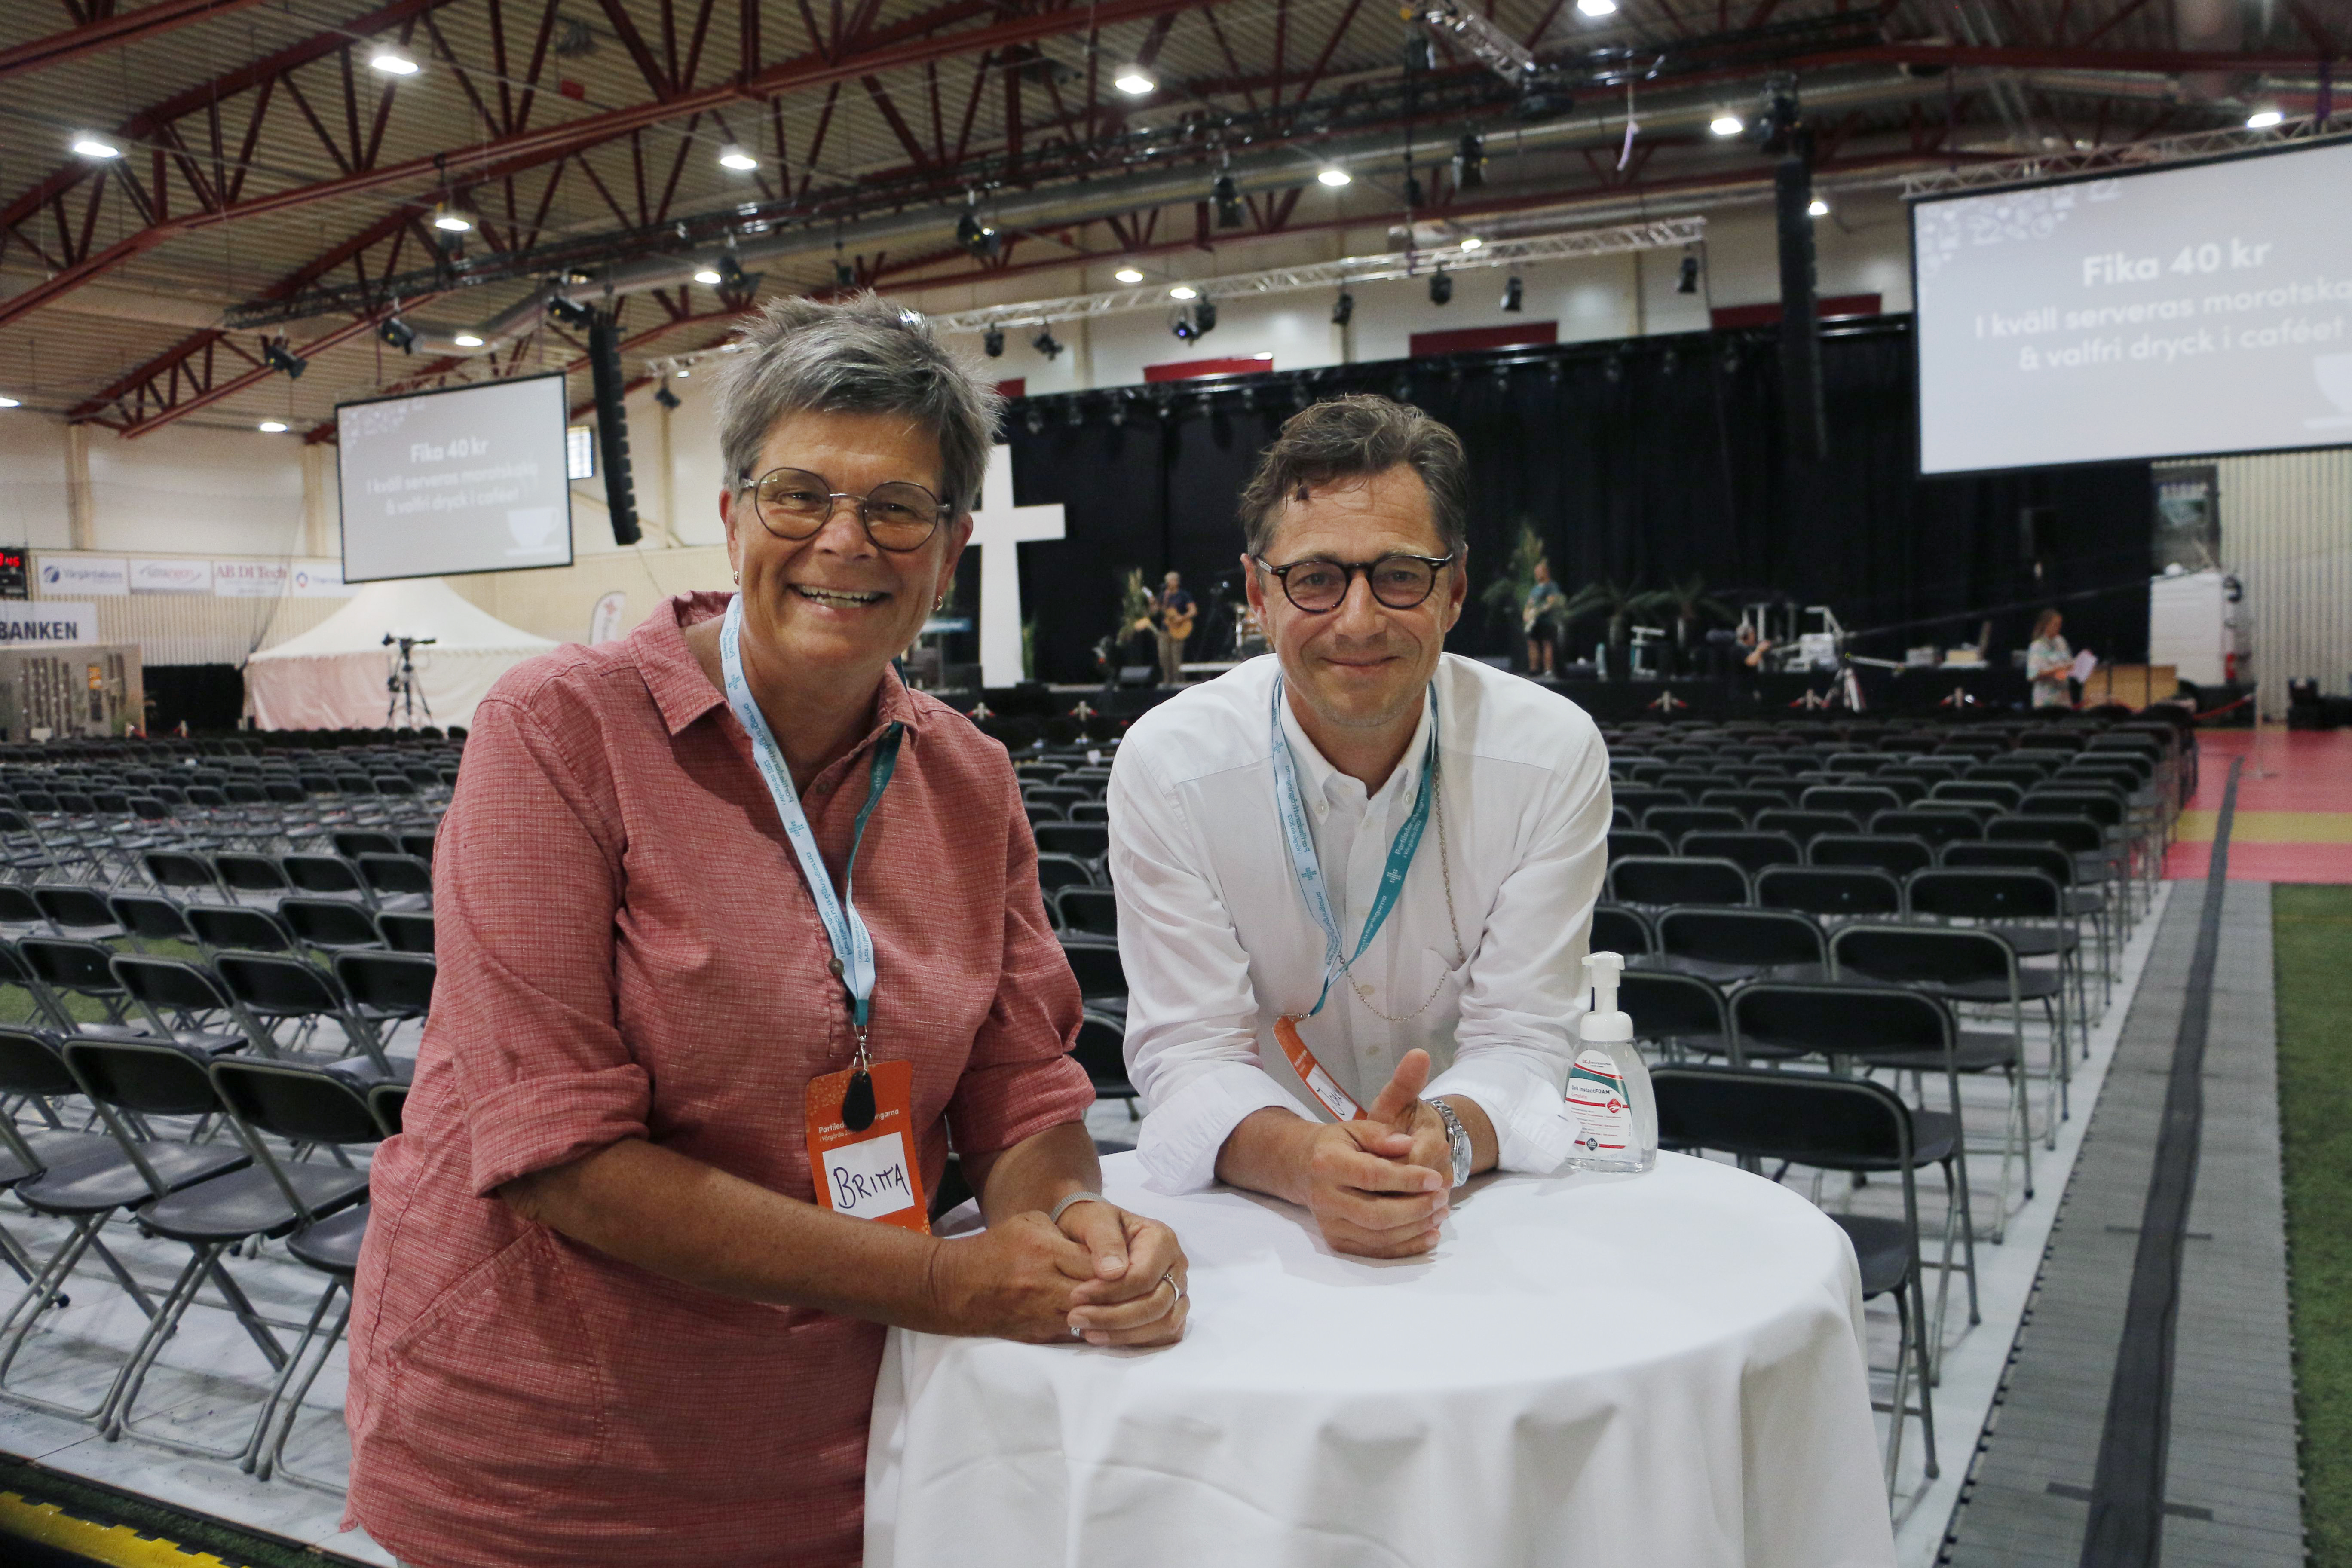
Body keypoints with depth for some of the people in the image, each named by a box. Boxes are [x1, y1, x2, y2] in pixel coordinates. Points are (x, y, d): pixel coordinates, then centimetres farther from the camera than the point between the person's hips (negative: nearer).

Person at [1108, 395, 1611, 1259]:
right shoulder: (1166, 764, -12)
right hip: (1259, 1206, 0)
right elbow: (1187, 1052, -13)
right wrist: (1303, 1159, -33)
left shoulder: (1555, 755, -11)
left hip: (1486, 1188, 1)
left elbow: (1520, 1041, -11)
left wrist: (1445, 1135, -32)